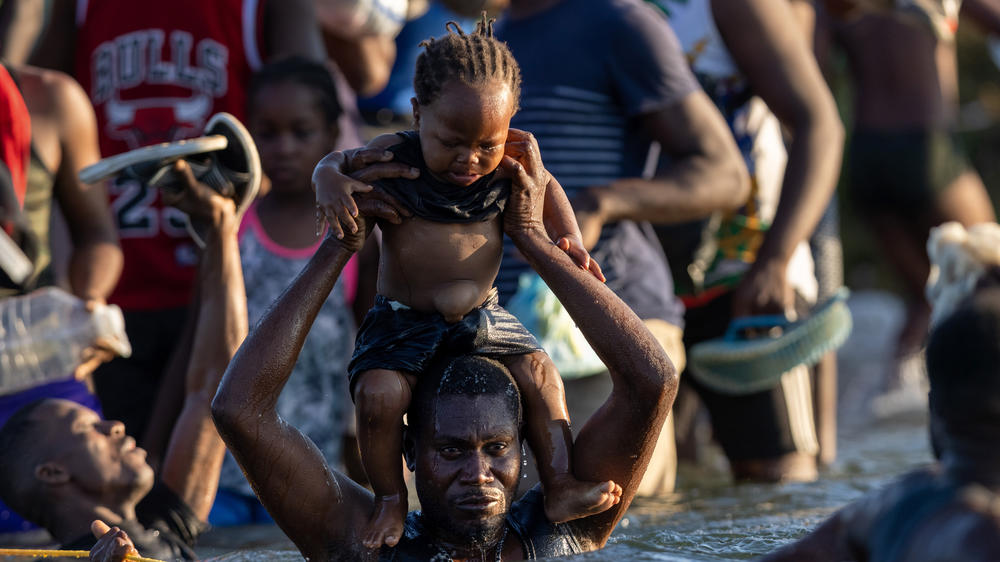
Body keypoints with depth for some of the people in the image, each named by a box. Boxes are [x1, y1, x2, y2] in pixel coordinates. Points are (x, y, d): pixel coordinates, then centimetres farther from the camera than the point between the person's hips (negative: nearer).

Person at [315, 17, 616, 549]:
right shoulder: (392, 156, -12)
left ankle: (561, 487, -4)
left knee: (537, 370, -15)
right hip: (403, 320, -3)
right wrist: (331, 184, -25)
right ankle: (390, 500, -1)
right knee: (379, 392, -24)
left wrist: (569, 239, -1)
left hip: (482, 316, 3)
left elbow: (546, 189, 15)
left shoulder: (508, 163, -4)